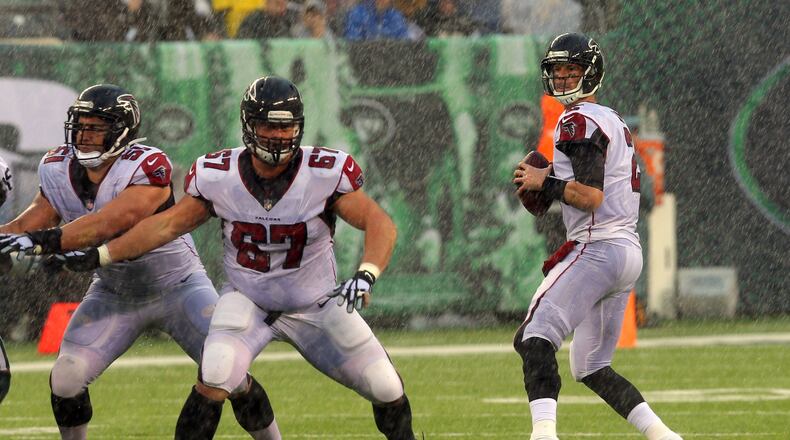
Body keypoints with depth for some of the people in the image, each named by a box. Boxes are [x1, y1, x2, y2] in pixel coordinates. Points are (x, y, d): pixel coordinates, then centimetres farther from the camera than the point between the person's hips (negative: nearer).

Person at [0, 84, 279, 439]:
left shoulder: (147, 168, -29)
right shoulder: (59, 170, -9)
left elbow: (108, 224, -40)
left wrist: (43, 241, -49)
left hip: (176, 286, -4)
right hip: (113, 292, 5)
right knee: (66, 380, -10)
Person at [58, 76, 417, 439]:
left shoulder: (325, 174, -21)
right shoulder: (218, 176, -15)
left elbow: (379, 224, -25)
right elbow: (167, 225, -3)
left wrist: (365, 275, -45)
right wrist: (99, 256, -5)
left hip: (317, 306, 0)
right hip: (247, 302, 0)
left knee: (387, 391, -3)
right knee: (213, 383, -25)